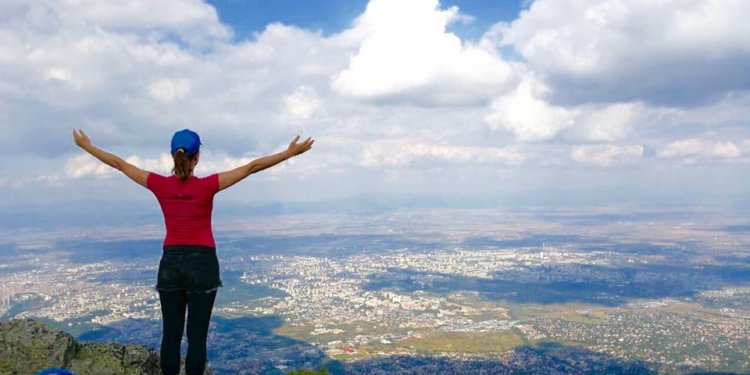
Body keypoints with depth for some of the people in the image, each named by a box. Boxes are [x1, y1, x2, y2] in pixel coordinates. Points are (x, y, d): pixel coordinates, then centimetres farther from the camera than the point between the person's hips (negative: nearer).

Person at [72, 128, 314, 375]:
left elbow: (119, 164, 8)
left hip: (170, 263, 3)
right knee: (197, 335, 2)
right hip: (202, 263, -3)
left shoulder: (160, 185, -4)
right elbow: (252, 167, -13)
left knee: (171, 334, 9)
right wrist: (290, 152, -11)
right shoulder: (207, 186, -12)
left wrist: (86, 146, 22)